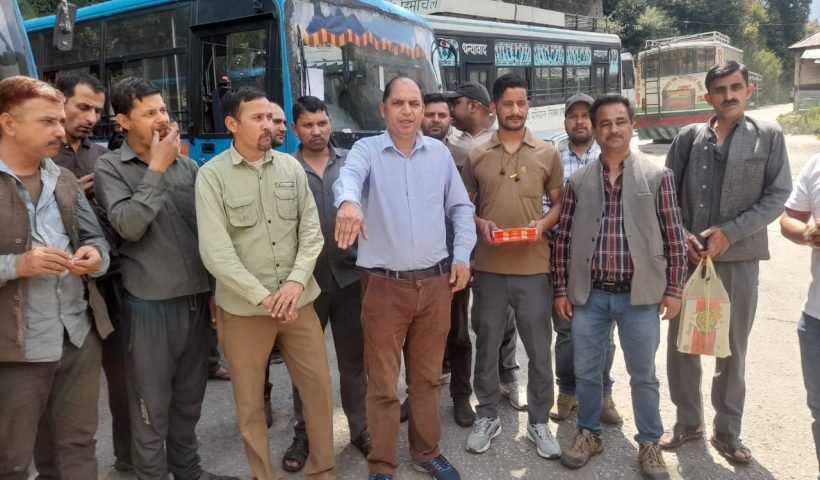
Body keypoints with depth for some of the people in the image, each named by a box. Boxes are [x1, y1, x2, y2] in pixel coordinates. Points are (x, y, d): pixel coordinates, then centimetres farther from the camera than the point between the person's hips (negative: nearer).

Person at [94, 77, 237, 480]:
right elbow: (128, 225, -20)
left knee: (189, 399, 19)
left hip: (196, 299, 5)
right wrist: (156, 169, -16)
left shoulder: (187, 165, 6)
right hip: (149, 304, -4)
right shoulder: (110, 167, -5)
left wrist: (216, 289, 11)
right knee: (152, 407, 8)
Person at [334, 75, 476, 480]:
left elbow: (461, 208, 14)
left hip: (435, 282, 3)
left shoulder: (439, 152, 8)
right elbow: (349, 176, -26)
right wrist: (349, 201, -49)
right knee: (383, 381, 6)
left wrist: (462, 256, 4)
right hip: (384, 285, -3)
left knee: (428, 375, 16)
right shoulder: (367, 149, -3)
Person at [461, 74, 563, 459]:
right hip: (488, 266, 1)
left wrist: (544, 223, -11)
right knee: (486, 344, 12)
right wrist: (480, 224, -9)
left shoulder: (547, 154, 4)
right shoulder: (477, 156, 4)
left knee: (539, 348, 7)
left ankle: (539, 422, 24)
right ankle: (487, 416, 29)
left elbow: (561, 204, 9)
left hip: (533, 267, 0)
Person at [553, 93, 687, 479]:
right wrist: (562, 289, 2)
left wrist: (673, 289, -3)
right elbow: (564, 239, 4)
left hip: (639, 295, -1)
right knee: (586, 371, 13)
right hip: (589, 295, 2)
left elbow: (673, 238, 0)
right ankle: (588, 433, 33)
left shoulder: (657, 176, -1)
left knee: (643, 376, 11)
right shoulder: (578, 181, 3)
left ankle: (649, 442, 30)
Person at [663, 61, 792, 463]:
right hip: (686, 256, 1)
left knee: (733, 349, 9)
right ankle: (688, 421, 28)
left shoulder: (769, 137, 2)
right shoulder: (688, 137, 5)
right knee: (682, 342, 9)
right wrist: (682, 236, -9)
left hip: (739, 258, -1)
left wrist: (728, 232, -14)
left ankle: (727, 430, 26)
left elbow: (777, 196, -3)